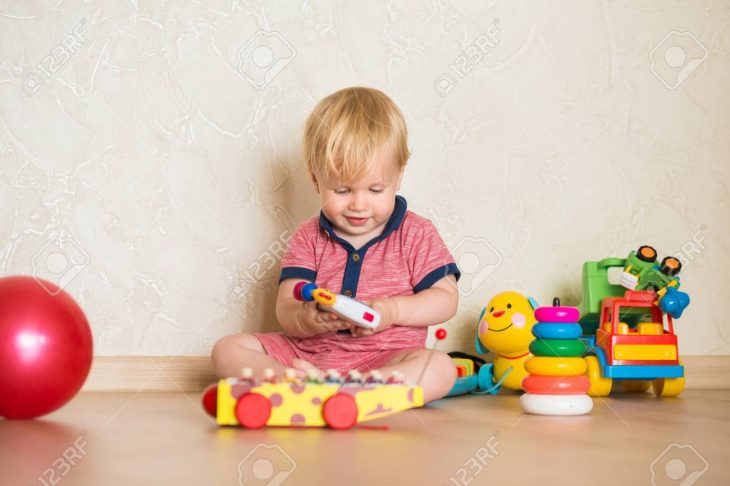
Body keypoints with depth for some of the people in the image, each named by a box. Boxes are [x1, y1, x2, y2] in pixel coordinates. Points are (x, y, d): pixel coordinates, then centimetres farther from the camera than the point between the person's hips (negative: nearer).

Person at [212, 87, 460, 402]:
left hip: (386, 357, -2)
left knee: (440, 369, -33)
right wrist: (305, 319, -25)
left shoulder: (416, 234, 4)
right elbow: (284, 310, 1)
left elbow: (446, 299, 1)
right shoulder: (309, 237, 8)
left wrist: (392, 310, -17)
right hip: (307, 351, 3)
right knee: (227, 350, -12)